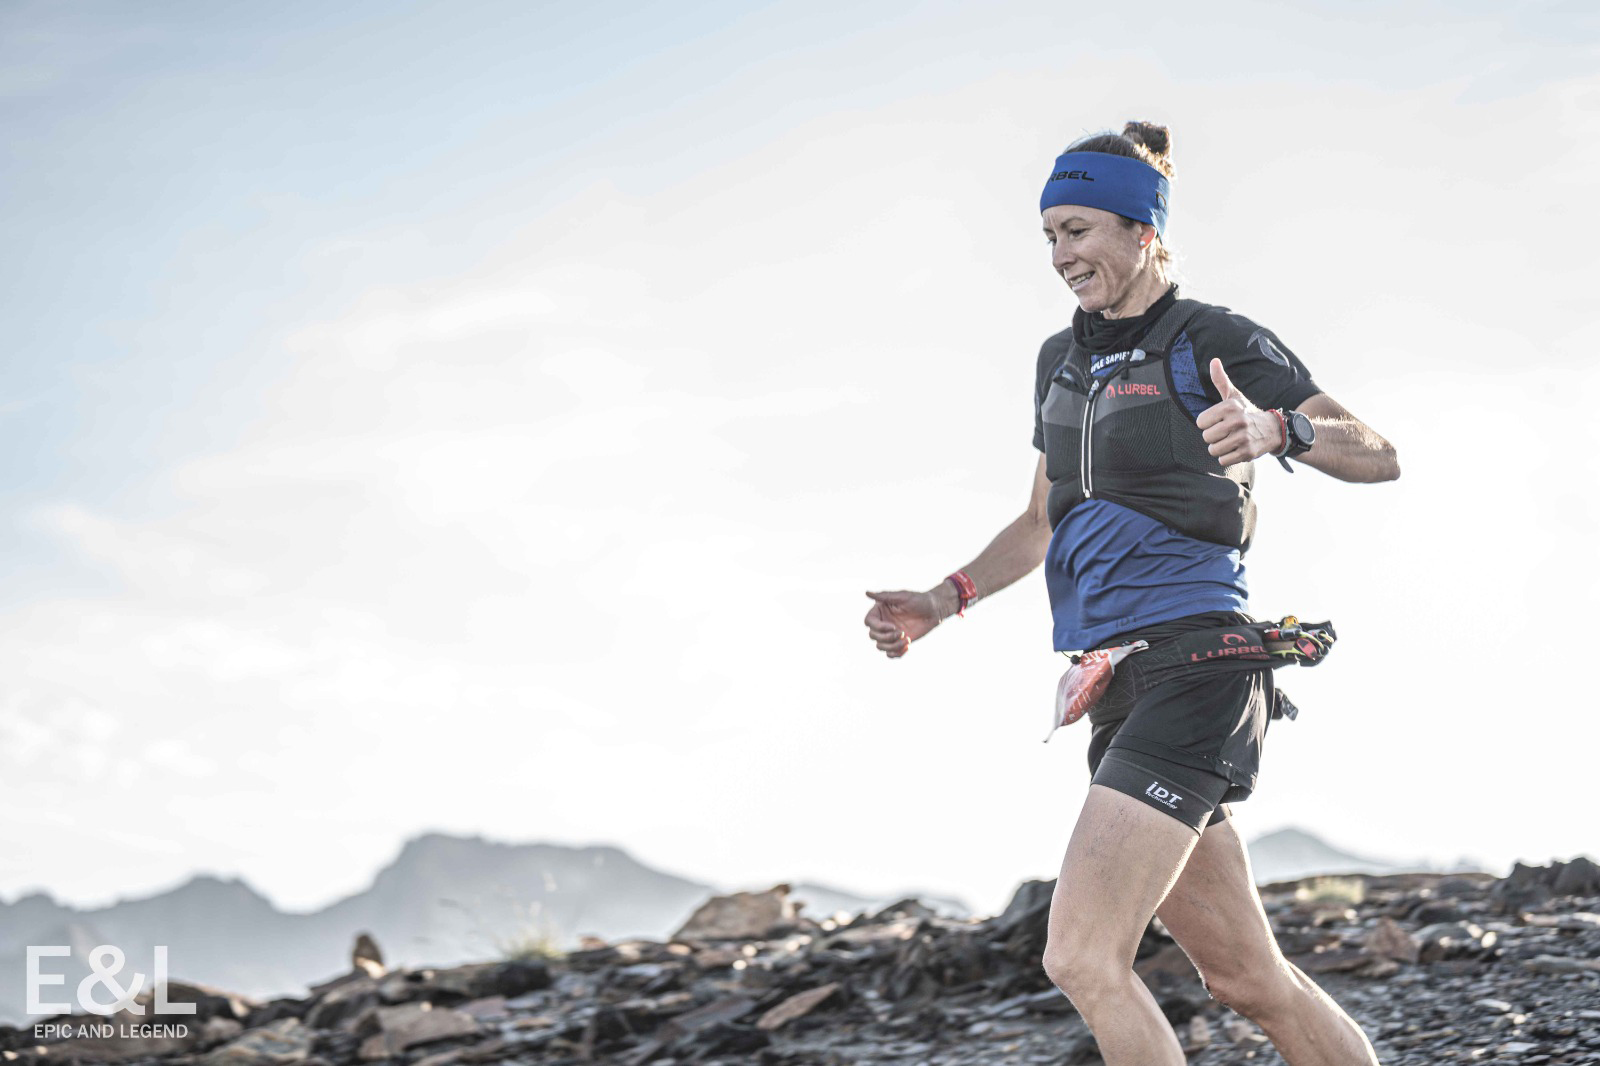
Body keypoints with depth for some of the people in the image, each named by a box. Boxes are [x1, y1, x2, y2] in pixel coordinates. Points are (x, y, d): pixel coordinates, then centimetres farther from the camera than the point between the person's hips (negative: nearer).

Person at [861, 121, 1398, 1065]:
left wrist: (1277, 429, -28)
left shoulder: (1214, 342, -4)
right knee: (1247, 978, 10)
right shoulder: (1063, 361, 18)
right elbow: (1044, 522, 29)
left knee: (1082, 958, -18)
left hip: (1191, 663, -8)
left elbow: (1378, 456, -9)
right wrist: (945, 600, 15)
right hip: (1117, 686, 8)